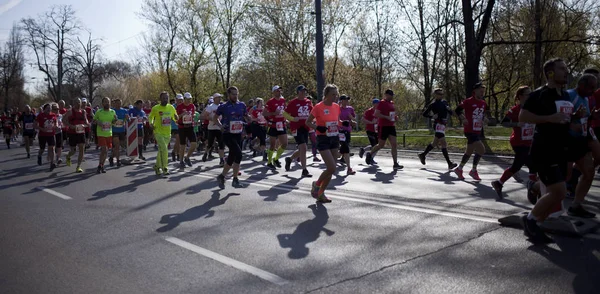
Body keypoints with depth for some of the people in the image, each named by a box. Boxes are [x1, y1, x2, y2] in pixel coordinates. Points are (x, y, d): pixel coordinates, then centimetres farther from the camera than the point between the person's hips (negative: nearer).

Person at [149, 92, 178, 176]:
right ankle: (164, 168, -11)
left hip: (167, 133, 4)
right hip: (158, 132, -4)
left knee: (161, 150, 15)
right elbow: (151, 117, 11)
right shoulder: (155, 108, -5)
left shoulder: (171, 107, 4)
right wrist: (151, 123, -8)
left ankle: (157, 166, 33)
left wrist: (176, 117, -10)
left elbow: (175, 118, 13)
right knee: (164, 149, -17)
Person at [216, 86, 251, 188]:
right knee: (238, 154, -20)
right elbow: (215, 118, 8)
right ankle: (235, 180, -10)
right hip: (228, 135, -5)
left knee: (231, 157, 9)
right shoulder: (223, 107, -4)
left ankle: (221, 176, 26)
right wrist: (221, 126, -9)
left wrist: (248, 119, -9)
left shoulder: (242, 105, 6)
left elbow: (247, 118, 15)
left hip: (238, 135, 5)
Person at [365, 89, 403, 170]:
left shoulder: (392, 103, 15)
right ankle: (370, 154, 27)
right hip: (383, 127, -7)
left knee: (394, 145, -2)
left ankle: (395, 164, -3)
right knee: (381, 145, 1)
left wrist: (395, 117, 10)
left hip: (391, 126, 7)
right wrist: (387, 117, -24)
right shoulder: (382, 103, -10)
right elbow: (376, 114, -18)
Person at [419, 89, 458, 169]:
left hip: (443, 124, 8)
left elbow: (451, 113, 15)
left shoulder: (444, 102, 13)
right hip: (438, 125, -8)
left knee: (435, 143, 17)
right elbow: (424, 114, -1)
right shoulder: (433, 104, -4)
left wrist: (448, 109, -7)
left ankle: (423, 155, 32)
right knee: (444, 144, -12)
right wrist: (432, 117, -17)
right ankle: (449, 163, -14)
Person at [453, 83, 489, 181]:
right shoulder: (468, 101, -11)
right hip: (470, 131, -8)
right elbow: (458, 110, -10)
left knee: (469, 151, 16)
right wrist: (463, 119, -21)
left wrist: (484, 119, 7)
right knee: (481, 149, -16)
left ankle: (459, 169, 31)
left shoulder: (483, 103, 11)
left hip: (478, 131, 8)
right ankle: (473, 171, 0)